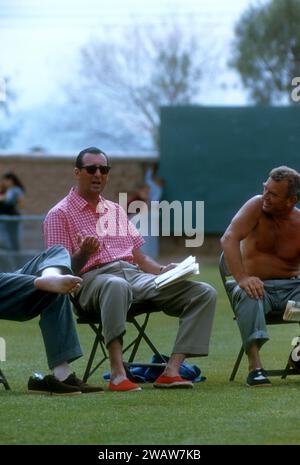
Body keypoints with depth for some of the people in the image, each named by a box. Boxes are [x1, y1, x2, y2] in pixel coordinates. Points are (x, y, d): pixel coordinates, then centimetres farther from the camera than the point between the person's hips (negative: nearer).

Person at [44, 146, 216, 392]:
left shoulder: (116, 210, 28)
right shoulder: (60, 214, 8)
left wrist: (163, 271, 6)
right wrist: (83, 254, -22)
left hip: (135, 275, 6)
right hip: (93, 278, -6)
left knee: (204, 293, -14)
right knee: (117, 286, -45)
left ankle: (171, 371, -27)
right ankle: (118, 375, -51)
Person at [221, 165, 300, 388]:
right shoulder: (257, 206, -6)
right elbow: (229, 239, -19)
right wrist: (242, 278, -32)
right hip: (257, 285, -1)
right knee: (248, 295, -35)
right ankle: (255, 366, -42)